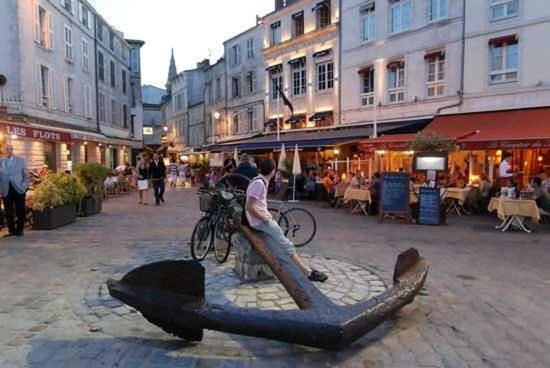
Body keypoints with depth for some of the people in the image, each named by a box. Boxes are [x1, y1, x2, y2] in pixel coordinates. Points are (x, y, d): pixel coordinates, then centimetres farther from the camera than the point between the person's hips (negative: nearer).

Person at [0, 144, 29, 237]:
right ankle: (11, 231, 15)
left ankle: (19, 230, 14)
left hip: (19, 189, -1)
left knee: (20, 211, 2)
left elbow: (26, 174, 7)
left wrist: (24, 186, -5)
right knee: (8, 212, 5)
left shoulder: (21, 160, 7)